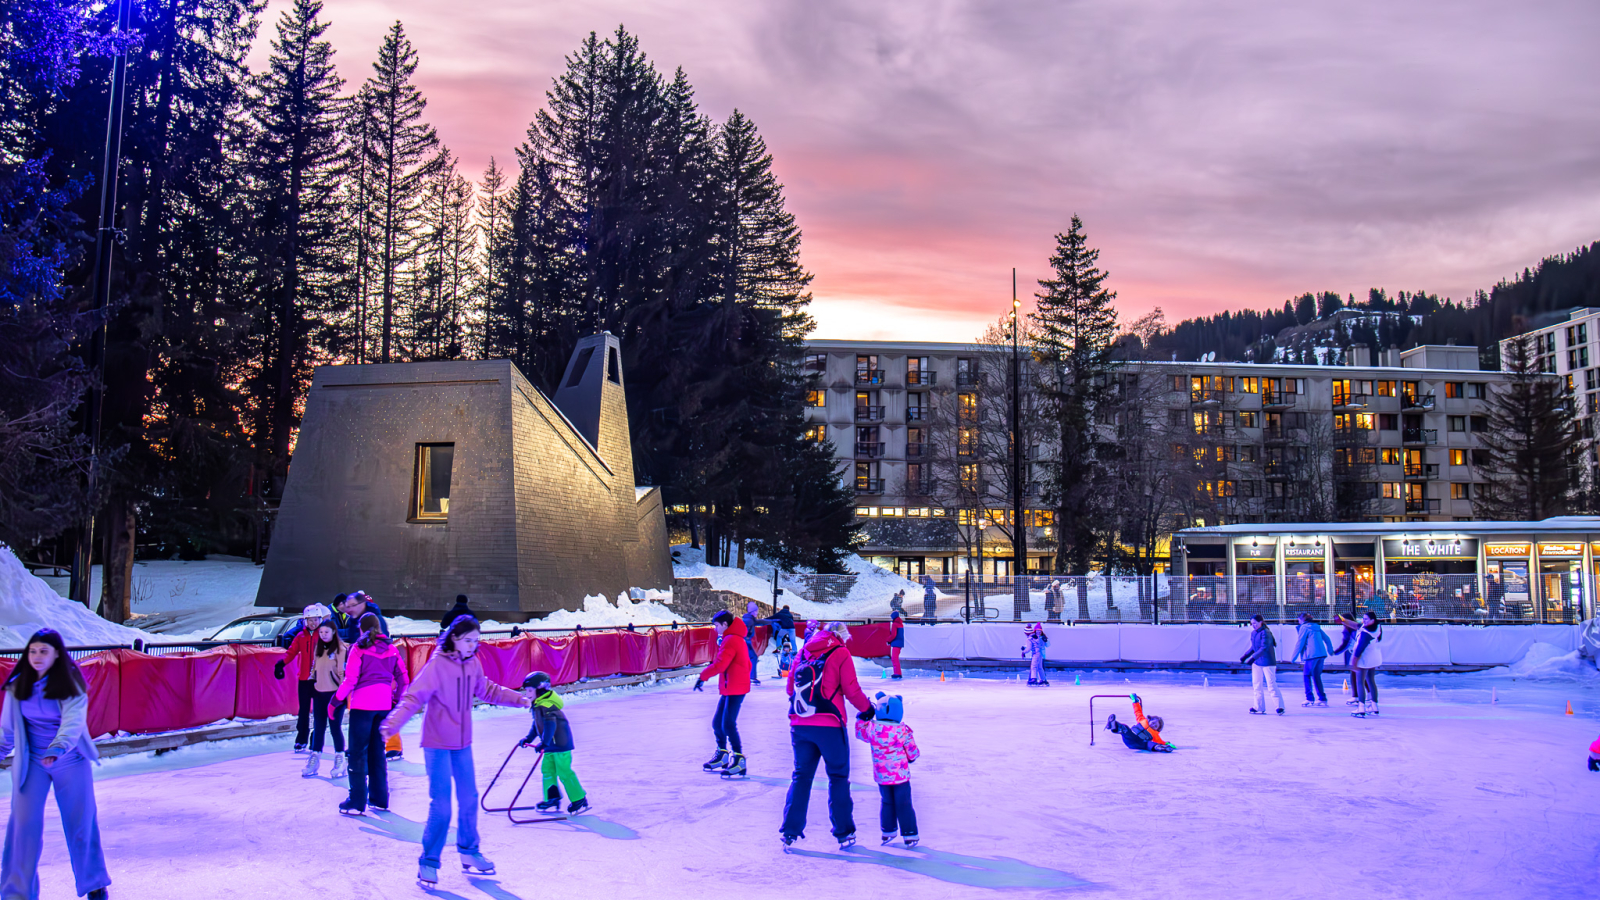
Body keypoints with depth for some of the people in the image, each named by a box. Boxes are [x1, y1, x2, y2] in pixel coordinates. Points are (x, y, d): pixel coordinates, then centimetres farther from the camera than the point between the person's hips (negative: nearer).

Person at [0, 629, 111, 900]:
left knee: (81, 823, 7)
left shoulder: (71, 684, -12)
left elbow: (74, 720, -27)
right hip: (31, 763, 2)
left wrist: (59, 746, -42)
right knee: (24, 825, -8)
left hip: (71, 763, -1)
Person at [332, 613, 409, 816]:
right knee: (377, 751, 15)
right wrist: (396, 698, 20)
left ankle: (357, 802, 1)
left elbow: (350, 680, -12)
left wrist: (336, 700, -2)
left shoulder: (360, 648, -6)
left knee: (358, 752, 2)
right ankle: (379, 799, 20)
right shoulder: (390, 648, 8)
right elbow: (403, 678, 8)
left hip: (362, 704, -5)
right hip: (384, 704, 5)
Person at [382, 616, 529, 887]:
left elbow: (487, 690, 17)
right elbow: (413, 698, -25)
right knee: (441, 806, -7)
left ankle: (469, 852, 33)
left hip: (463, 743, 6)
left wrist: (517, 699, 20)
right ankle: (428, 863, 9)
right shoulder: (437, 665, -20)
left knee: (469, 799, 15)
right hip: (438, 745, -6)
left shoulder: (473, 663, 0)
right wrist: (393, 723, -40)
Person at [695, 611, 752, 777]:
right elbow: (747, 663, 23)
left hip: (735, 689, -10)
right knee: (717, 722, 14)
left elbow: (719, 664, -23)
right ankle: (722, 755, 26)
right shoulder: (736, 639, 17)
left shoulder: (730, 640, -16)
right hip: (729, 688, 10)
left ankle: (739, 759, -8)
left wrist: (703, 676, -15)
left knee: (728, 724, -11)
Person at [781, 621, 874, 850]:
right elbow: (851, 690, -4)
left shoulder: (804, 651, 12)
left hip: (799, 724, 4)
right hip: (829, 724, -4)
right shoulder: (840, 653, -1)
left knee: (801, 775, 14)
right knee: (838, 776, 8)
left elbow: (790, 686, 15)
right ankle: (844, 833, 12)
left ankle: (790, 831, 10)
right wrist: (867, 709, 12)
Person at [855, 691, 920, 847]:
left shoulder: (872, 728, -10)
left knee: (886, 802, 19)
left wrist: (864, 717, 22)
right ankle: (909, 836, 9)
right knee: (903, 805, 5)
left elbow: (859, 732, 13)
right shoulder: (902, 731, -16)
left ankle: (888, 832, 28)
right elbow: (913, 752, -7)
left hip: (881, 775, 3)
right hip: (901, 775, -3)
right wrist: (912, 757, 16)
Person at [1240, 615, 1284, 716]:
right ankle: (1259, 708, 16)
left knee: (1271, 686, -6)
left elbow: (1264, 648, -27)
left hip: (1268, 662, -8)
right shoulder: (1253, 633, 6)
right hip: (1257, 663, 8)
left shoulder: (1265, 633, -19)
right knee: (1257, 685, 9)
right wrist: (1245, 656, 10)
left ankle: (1280, 706, 6)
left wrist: (1253, 658, -34)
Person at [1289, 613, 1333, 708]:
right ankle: (1322, 699, 14)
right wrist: (1330, 650, 36)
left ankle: (1309, 699, -4)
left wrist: (1293, 658, -1)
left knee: (1306, 675, 2)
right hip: (1322, 654, 7)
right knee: (1317, 676, 15)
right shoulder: (1317, 627, 17)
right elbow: (1327, 639, 22)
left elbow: (1299, 643, -5)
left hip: (1312, 655, -7)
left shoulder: (1304, 627, -3)